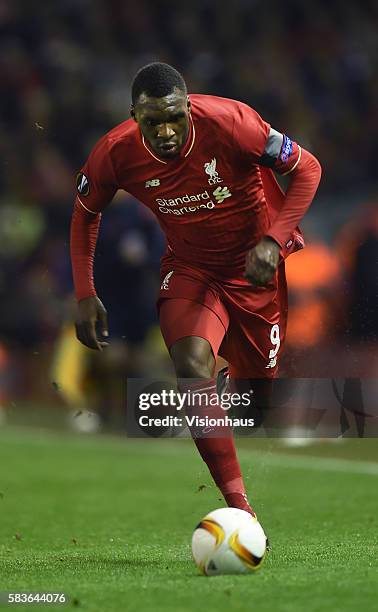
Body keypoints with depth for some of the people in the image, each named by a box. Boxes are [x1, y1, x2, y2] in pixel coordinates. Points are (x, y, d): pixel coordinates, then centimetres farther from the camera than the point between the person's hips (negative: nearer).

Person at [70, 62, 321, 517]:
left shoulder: (229, 122, -28)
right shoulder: (116, 153, -20)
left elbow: (307, 169, -16)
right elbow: (86, 212, 1)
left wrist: (274, 240, -27)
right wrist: (85, 295, -6)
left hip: (257, 265, 0)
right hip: (189, 268, 0)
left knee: (259, 385, 8)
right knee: (192, 368, -26)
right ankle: (240, 508, -26)